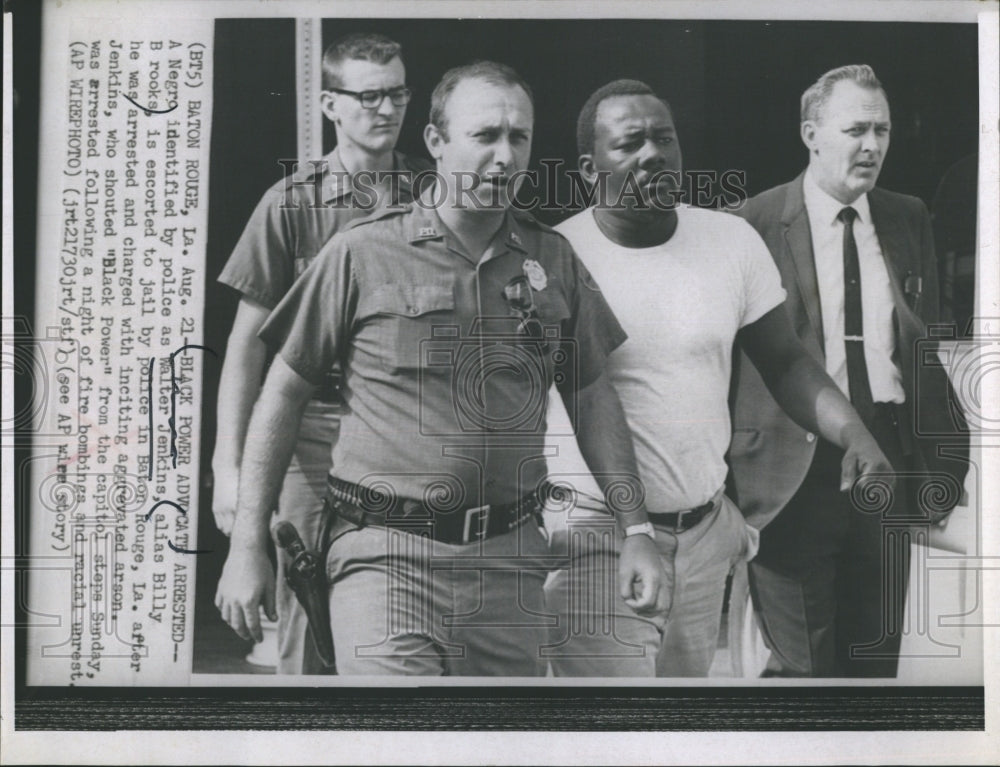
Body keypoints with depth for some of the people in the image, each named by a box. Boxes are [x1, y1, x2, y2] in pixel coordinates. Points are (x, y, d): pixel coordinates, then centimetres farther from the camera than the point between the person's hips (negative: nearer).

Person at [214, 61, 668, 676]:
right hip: (387, 553, -3)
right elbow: (284, 394, 2)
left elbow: (594, 398, 14)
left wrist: (636, 531, 9)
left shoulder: (554, 260, 8)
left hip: (510, 557, 4)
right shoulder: (363, 253, -3)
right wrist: (248, 545, 0)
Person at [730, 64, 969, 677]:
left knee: (877, 658, 14)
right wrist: (723, 473, -5)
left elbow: (931, 345, 13)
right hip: (795, 473, -5)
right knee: (804, 666, 2)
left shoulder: (910, 220, 9)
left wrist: (943, 459, 8)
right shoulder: (754, 226, -7)